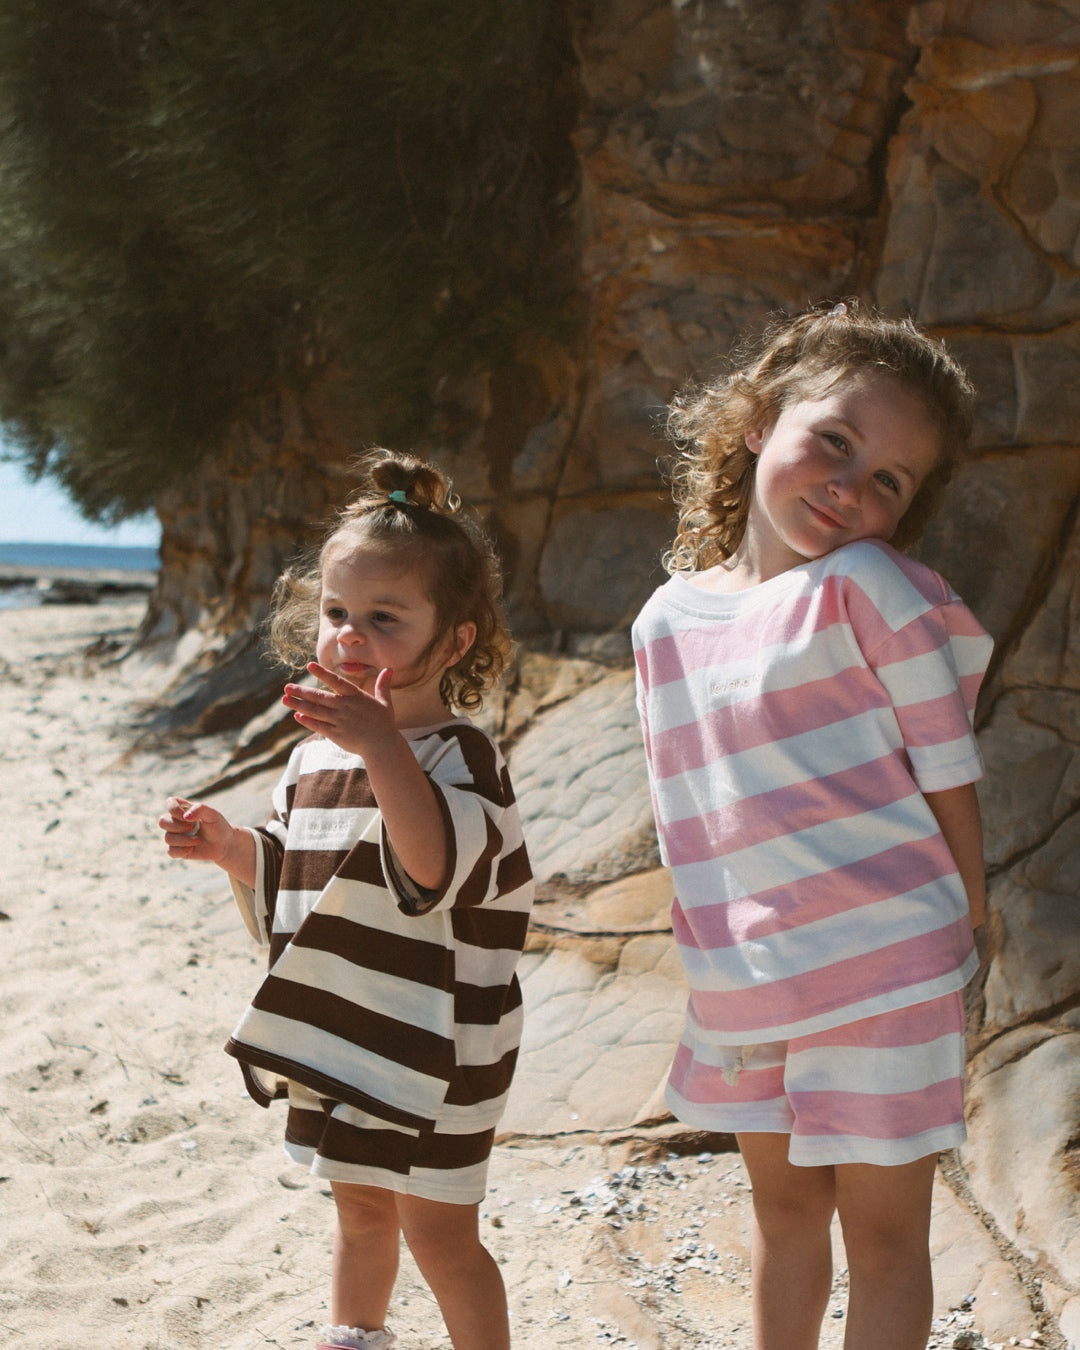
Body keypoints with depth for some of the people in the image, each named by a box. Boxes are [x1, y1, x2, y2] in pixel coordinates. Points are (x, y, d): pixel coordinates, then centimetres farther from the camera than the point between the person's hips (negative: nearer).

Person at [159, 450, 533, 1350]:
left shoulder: (459, 756, -17)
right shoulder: (317, 756, 5)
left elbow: (434, 868, -37)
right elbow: (285, 898, 16)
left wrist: (383, 747, -45)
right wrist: (233, 850, -2)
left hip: (433, 1047, -7)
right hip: (340, 1036, 7)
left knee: (438, 1228, 1)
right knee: (361, 1208, 24)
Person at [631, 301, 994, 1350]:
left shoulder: (868, 591, -13)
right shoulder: (669, 618, 4)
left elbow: (948, 779, -9)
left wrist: (961, 939, -6)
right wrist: (713, 951, 13)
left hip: (882, 976, -5)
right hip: (740, 988, 5)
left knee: (882, 1230, 8)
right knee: (782, 1204, 22)